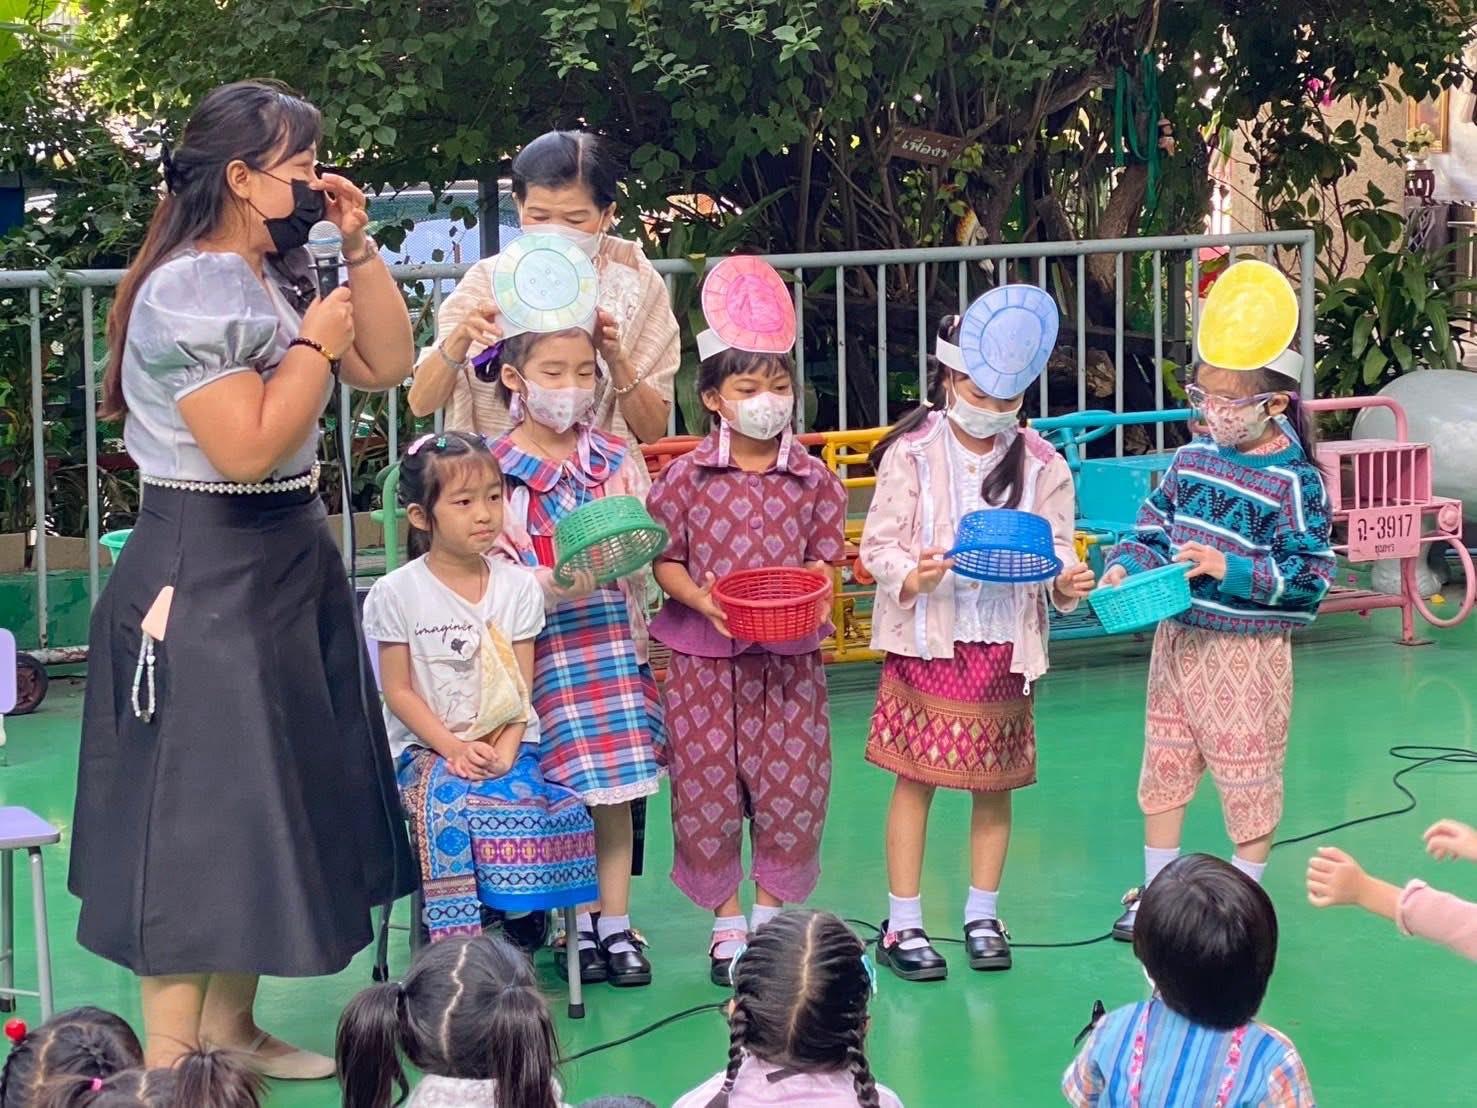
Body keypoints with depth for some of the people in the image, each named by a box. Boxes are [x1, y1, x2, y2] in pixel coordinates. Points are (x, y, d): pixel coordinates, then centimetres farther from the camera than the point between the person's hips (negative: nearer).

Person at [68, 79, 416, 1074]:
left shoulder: (279, 280, 10)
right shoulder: (188, 293, -18)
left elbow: (387, 364, 12)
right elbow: (249, 446, -24)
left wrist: (358, 246, 3)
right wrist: (315, 343, -13)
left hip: (286, 568, 10)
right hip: (205, 579, -10)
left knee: (267, 806, 16)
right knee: (196, 816, -6)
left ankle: (230, 1027, 27)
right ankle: (169, 1068, 0)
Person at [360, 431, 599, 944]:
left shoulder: (517, 586, 6)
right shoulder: (396, 594, -2)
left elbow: (521, 685, 3)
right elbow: (398, 691, -3)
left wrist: (505, 747, -14)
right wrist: (453, 747, -15)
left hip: (504, 742, 2)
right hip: (426, 745, -2)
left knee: (516, 798, -30)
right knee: (445, 800, -32)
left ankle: (519, 922, -16)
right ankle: (454, 937, -26)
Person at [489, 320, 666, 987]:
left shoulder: (617, 460, 9)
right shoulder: (494, 470, -1)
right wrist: (554, 586, -21)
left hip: (612, 637, 3)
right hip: (539, 643, -3)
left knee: (618, 786, 2)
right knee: (562, 787, -3)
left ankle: (617, 924, 11)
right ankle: (579, 926, 10)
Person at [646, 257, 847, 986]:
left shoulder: (812, 480, 0)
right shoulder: (688, 477, -4)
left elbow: (823, 558, 3)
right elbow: (664, 559, -2)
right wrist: (702, 599, -20)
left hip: (789, 658, 1)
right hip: (704, 657, -1)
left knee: (789, 789, 3)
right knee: (707, 790, 4)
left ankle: (771, 916, 22)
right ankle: (726, 923, 20)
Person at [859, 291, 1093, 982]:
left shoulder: (1039, 464, 4)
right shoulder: (911, 454, -3)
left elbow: (1055, 547, 3)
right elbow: (878, 543, -6)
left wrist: (1066, 580, -19)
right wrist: (910, 576, -26)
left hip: (1004, 643, 3)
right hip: (926, 639, -2)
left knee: (995, 784, 9)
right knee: (915, 780, 1)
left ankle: (982, 916, 23)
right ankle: (902, 924, 9)